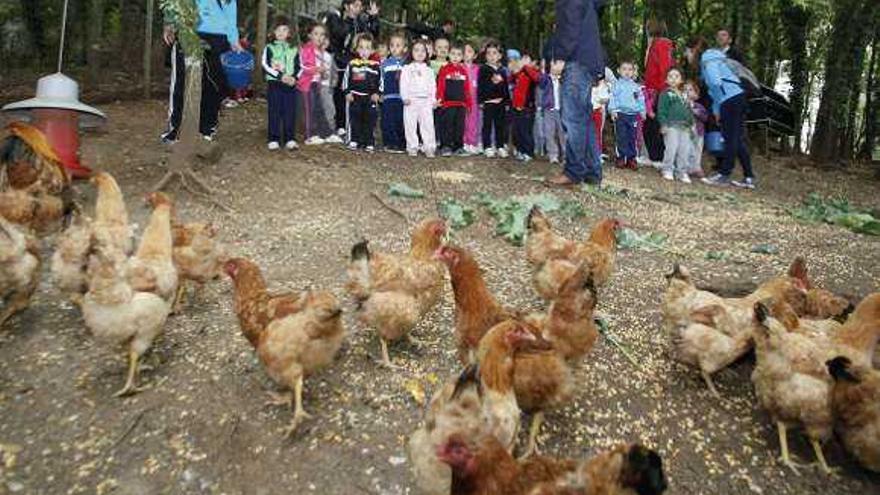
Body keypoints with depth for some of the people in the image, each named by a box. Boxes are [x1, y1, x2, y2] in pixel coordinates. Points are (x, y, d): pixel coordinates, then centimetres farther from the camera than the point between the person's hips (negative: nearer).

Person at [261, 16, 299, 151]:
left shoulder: (293, 49, 14)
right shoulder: (269, 48, 5)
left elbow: (299, 67, 8)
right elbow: (266, 66, -6)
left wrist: (294, 78, -12)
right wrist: (280, 76, -18)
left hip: (290, 85, 2)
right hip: (274, 84, -2)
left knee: (290, 112, 3)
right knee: (274, 113, -1)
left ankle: (289, 139, 9)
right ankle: (274, 140, 3)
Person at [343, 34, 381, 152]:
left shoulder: (375, 65, 3)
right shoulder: (352, 63, 3)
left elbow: (380, 81, 6)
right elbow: (346, 79, 7)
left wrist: (377, 93, -2)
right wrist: (347, 92, 0)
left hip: (370, 97, 0)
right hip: (355, 96, 0)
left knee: (370, 120, 2)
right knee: (355, 119, 3)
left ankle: (369, 143, 8)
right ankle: (354, 141, 12)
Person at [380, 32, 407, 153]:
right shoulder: (385, 63, 12)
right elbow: (381, 80, 16)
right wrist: (380, 93, 7)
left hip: (403, 97, -1)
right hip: (389, 97, 1)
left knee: (401, 121, 1)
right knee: (389, 122, -2)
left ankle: (401, 145, 7)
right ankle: (390, 144, 4)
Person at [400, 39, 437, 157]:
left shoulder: (429, 70, 15)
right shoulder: (407, 69, 6)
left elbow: (433, 86, 12)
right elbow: (403, 84, -1)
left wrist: (433, 99, 2)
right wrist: (405, 97, -12)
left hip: (426, 101, 2)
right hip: (411, 101, -2)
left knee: (428, 125, -2)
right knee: (410, 125, 0)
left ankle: (429, 148, 0)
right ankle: (412, 147, 7)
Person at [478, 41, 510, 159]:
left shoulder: (502, 70, 11)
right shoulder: (483, 69, -1)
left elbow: (506, 87, 13)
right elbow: (480, 86, -6)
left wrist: (507, 101, 10)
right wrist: (480, 100, -13)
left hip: (500, 102, 4)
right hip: (488, 101, -4)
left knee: (500, 125, 8)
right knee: (487, 125, 2)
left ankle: (500, 146, 15)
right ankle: (488, 147, 8)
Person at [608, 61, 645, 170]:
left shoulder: (636, 86, 14)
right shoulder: (617, 84, 3)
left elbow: (641, 99, 17)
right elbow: (613, 97, -4)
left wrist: (642, 111, 10)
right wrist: (612, 110, -14)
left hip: (633, 115, 3)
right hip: (620, 114, -3)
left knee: (633, 137, 3)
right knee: (621, 137, -4)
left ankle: (631, 158, 9)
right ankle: (621, 158, 2)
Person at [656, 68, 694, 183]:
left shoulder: (684, 95, 21)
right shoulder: (665, 94, 1)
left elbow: (689, 110, 25)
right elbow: (661, 110, -6)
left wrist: (691, 123, 17)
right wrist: (664, 124, -15)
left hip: (685, 127, 6)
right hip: (671, 125, -6)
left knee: (685, 149, 1)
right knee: (672, 147, -14)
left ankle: (682, 172, 7)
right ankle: (667, 170, -2)